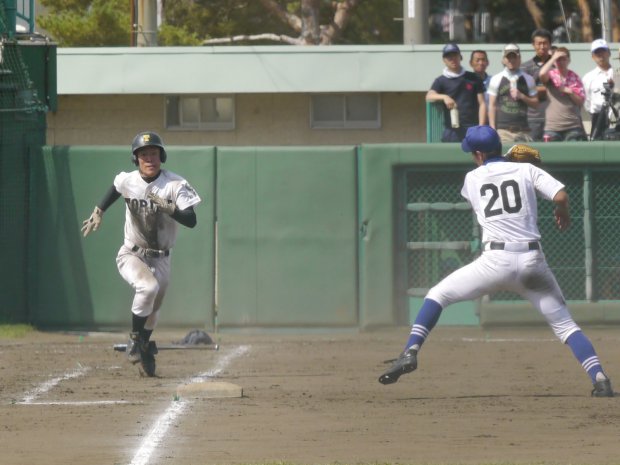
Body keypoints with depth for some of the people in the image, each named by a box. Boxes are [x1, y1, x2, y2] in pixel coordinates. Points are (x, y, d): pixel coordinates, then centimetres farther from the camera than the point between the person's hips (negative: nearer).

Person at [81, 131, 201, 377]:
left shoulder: (176, 185, -16)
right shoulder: (127, 181, -9)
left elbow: (191, 221, -25)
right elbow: (115, 189, 18)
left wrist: (167, 208, -39)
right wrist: (98, 212, 14)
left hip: (160, 259, 1)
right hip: (131, 255, -1)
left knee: (152, 310, 14)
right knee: (148, 286, -31)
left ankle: (143, 348, 40)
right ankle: (135, 338, -13)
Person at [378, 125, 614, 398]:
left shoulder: (472, 179, 11)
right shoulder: (527, 171, 10)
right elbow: (561, 196, -3)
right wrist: (563, 214, 20)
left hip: (496, 261, -1)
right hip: (533, 262, 1)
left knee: (437, 295, 14)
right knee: (564, 324, 10)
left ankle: (411, 352, -4)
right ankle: (600, 379, -7)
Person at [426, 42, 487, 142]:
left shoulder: (473, 78, 13)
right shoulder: (441, 81, 9)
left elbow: (482, 103, 11)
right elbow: (429, 96, -8)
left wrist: (481, 128, 0)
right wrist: (444, 97, -29)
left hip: (472, 129, 1)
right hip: (452, 130, -1)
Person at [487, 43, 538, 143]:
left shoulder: (528, 79, 10)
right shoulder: (496, 79, 6)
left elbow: (535, 102, 12)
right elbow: (492, 106, 6)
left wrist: (521, 96, -7)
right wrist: (492, 130, -1)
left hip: (523, 130, 2)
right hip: (503, 130, -2)